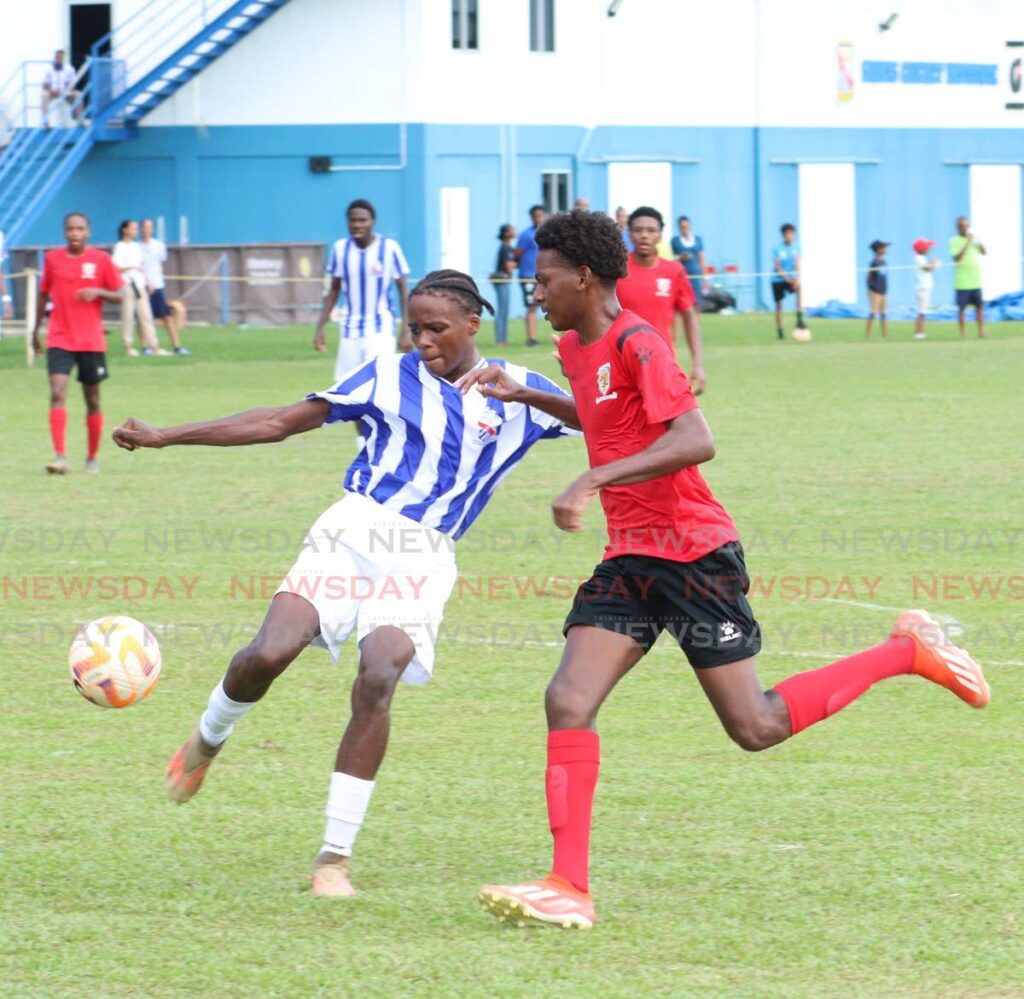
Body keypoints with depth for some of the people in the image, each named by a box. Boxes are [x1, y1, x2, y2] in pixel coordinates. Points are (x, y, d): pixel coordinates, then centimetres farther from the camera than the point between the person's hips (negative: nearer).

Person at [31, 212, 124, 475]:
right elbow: (44, 295, 15)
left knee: (92, 400, 8)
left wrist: (99, 292, -17)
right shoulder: (52, 259, 4)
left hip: (92, 342, 0)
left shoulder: (101, 259, 0)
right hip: (59, 341, 0)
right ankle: (60, 456, -22)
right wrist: (36, 330, 17)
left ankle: (92, 458, 22)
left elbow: (120, 294, 2)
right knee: (57, 394, -17)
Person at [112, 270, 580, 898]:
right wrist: (164, 437, 8)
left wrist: (524, 395, -17)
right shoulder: (390, 376, 10)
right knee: (268, 654, -20)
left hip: (425, 557, -1)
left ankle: (335, 858, -12)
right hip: (353, 529, 1)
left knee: (378, 679, -23)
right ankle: (207, 742, 15)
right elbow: (283, 422, 11)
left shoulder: (515, 393, 8)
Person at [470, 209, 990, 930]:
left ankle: (909, 651, 16)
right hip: (630, 559, 8)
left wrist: (596, 479, -34)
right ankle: (570, 889, -12)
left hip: (693, 554, -8)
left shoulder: (637, 344, -16)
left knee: (755, 727, -1)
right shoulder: (576, 348, 12)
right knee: (568, 703, -10)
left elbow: (696, 442, -28)